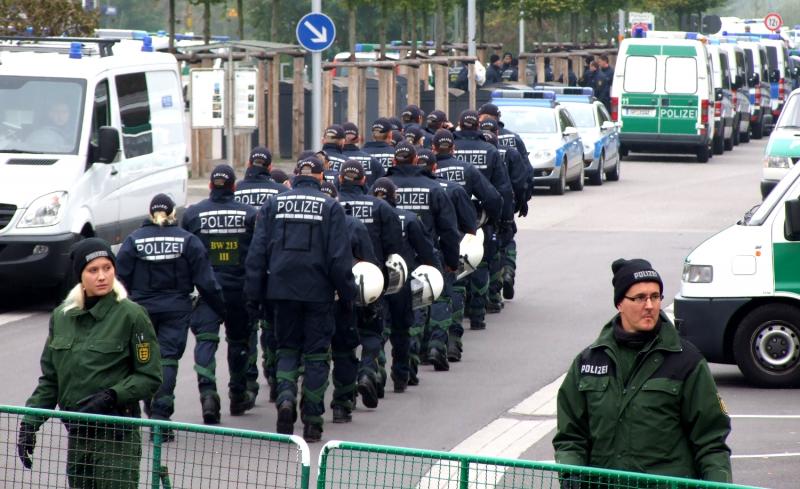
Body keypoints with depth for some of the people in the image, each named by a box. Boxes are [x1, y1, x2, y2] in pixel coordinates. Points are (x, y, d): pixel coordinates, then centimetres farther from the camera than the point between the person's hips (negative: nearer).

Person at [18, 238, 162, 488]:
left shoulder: (131, 315, -7)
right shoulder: (61, 317, 9)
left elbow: (150, 378, -5)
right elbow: (49, 379, 15)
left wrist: (110, 397, -18)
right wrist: (30, 422, 5)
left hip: (117, 435, -5)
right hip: (77, 433, 5)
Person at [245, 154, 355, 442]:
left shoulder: (273, 205, 4)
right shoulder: (330, 207, -2)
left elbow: (257, 252, 2)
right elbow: (339, 256, -5)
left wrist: (254, 293, 7)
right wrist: (347, 292, 3)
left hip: (282, 289, 2)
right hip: (318, 291, -2)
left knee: (287, 348, 15)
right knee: (316, 353, 6)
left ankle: (285, 398, -11)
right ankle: (312, 422, 5)